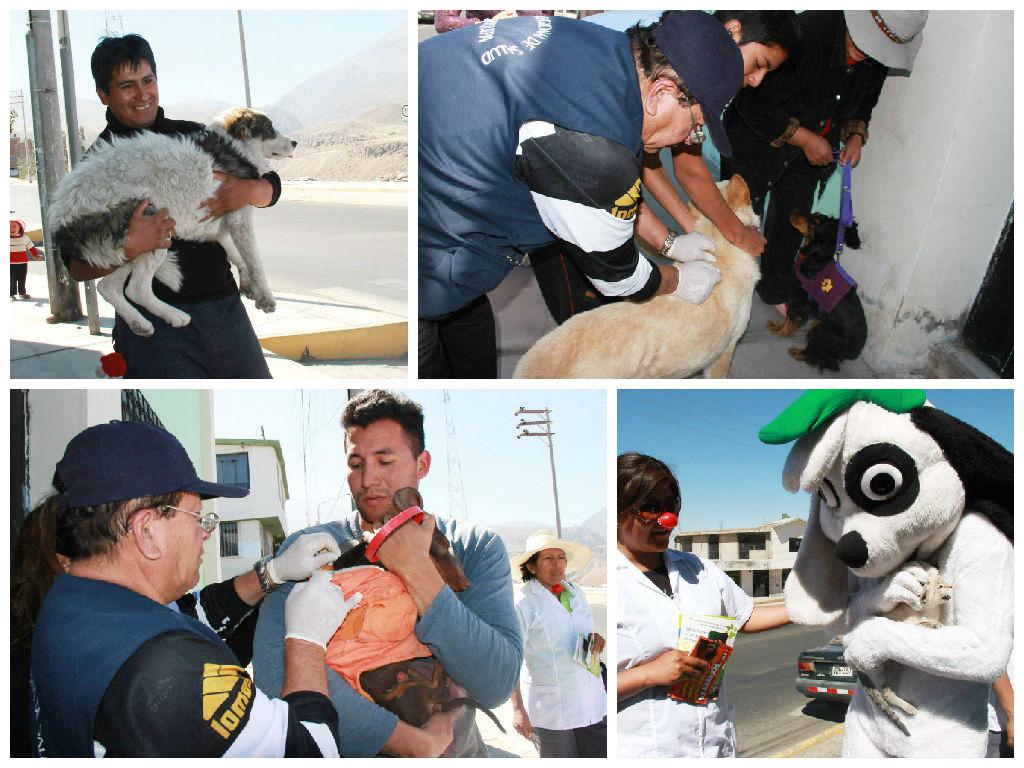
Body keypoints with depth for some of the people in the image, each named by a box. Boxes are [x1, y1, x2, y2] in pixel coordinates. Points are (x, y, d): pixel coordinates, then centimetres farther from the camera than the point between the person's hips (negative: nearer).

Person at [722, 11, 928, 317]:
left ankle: (777, 287, 34)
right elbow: (753, 104, -31)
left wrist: (856, 135, -8)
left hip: (810, 148, 6)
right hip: (759, 139, -5)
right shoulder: (805, 32, -36)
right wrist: (804, 139, -26)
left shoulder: (877, 61, -14)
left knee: (792, 218, 15)